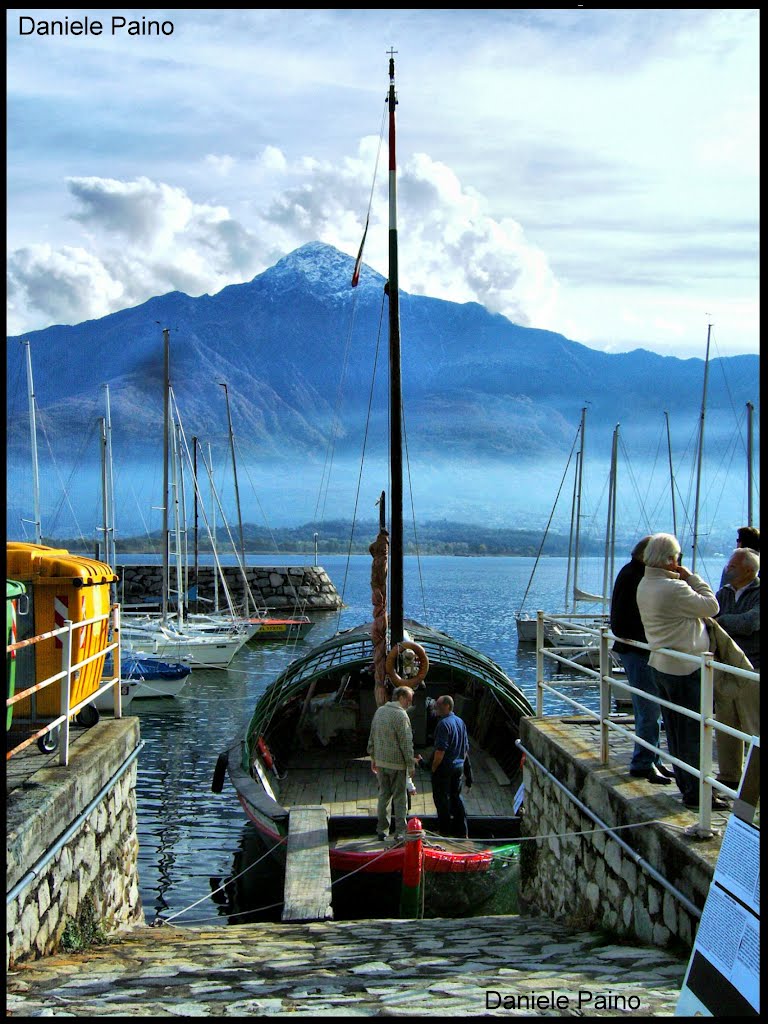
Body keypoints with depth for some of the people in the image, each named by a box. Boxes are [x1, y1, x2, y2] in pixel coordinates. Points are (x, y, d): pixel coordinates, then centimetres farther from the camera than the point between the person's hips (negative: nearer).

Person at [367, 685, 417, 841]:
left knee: (383, 795, 15)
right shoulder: (401, 715, -16)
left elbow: (372, 737, 14)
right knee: (400, 798, 2)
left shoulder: (379, 711, 8)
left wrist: (373, 758, 21)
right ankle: (400, 832, 5)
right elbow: (406, 743, -17)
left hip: (381, 761, 7)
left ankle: (381, 830, 19)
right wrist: (411, 765, -11)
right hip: (397, 763, -7)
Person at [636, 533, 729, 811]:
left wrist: (685, 580, 4)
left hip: (661, 663, 10)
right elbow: (711, 606, -14)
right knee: (694, 733, -2)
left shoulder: (644, 585, 7)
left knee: (676, 730, 16)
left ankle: (685, 785, 24)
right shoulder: (674, 588, -23)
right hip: (684, 669, -9)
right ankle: (696, 794, 2)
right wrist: (692, 577, -6)